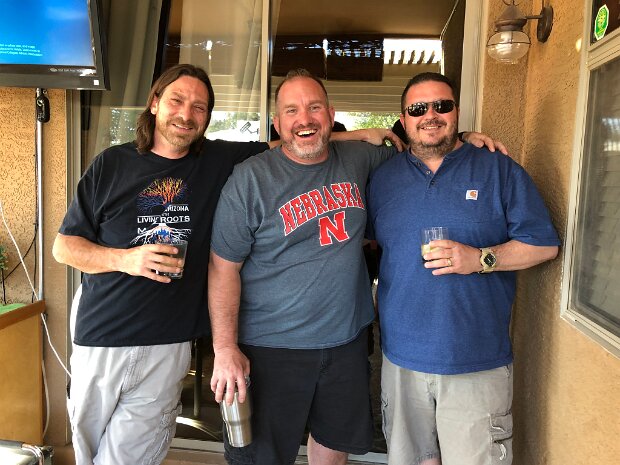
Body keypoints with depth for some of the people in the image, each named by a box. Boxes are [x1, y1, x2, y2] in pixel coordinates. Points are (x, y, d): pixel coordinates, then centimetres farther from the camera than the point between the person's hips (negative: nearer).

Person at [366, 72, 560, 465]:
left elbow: (544, 243, -2)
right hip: (402, 355, 3)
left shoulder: (498, 170, 0)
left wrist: (482, 258, -16)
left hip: (478, 362, -2)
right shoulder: (383, 178, 8)